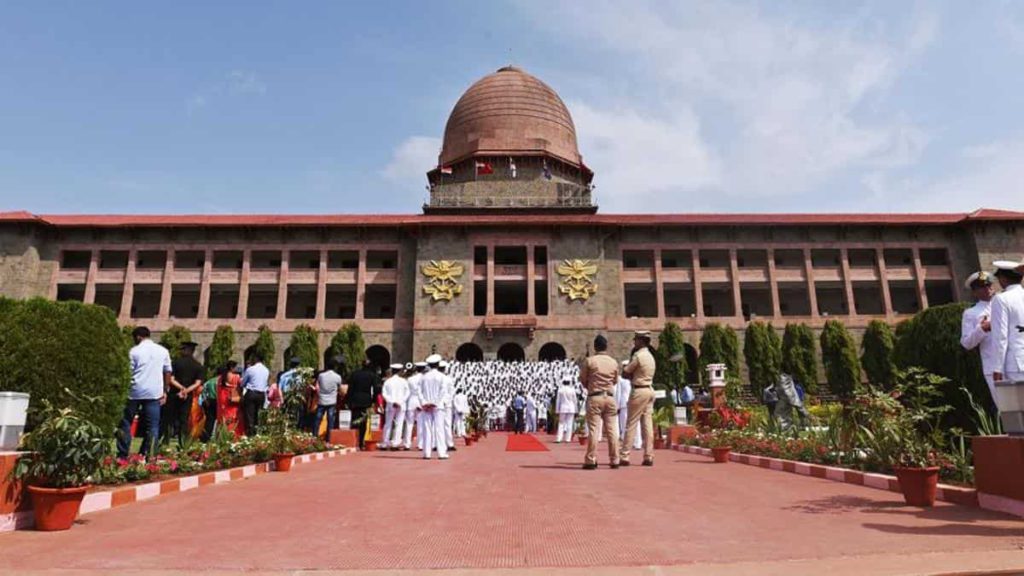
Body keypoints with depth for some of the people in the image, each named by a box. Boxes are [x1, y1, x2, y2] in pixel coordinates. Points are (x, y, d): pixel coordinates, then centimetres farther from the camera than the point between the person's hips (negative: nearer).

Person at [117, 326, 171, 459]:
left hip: (135, 392, -1)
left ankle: (123, 454, 13)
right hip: (155, 393, 1)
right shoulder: (163, 350, 8)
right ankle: (147, 455, 2)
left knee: (126, 422, 12)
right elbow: (167, 372, 9)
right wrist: (165, 391, 14)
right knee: (152, 426, 4)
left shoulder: (134, 351, 0)